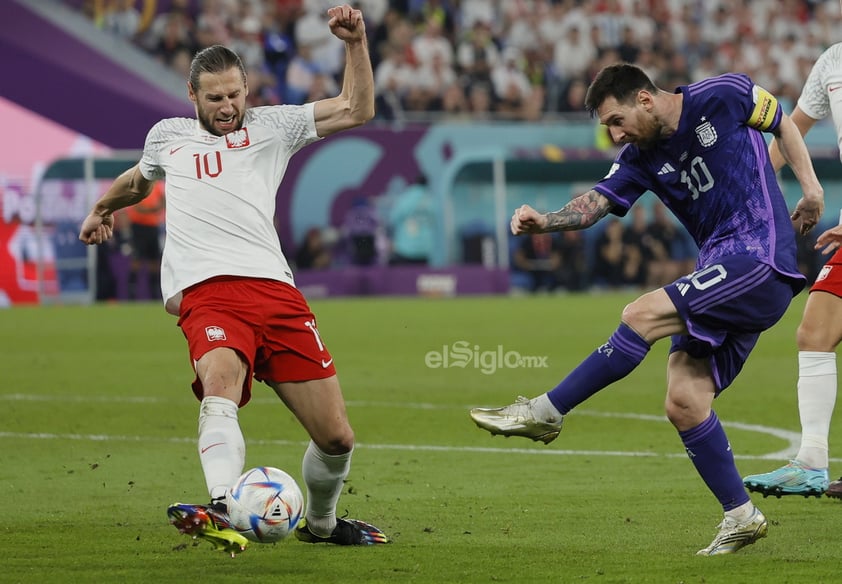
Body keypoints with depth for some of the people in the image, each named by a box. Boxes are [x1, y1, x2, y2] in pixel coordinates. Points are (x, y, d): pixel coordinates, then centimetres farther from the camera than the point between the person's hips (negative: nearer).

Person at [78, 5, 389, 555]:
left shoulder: (270, 126, 20)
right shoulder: (167, 136, 25)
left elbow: (356, 110, 15)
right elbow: (138, 179, 48)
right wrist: (102, 209, 62)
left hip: (275, 288, 1)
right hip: (205, 292, -1)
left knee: (336, 437, -2)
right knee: (221, 384, -36)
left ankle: (319, 523, 27)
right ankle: (224, 512, -57)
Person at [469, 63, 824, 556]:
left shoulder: (723, 96, -4)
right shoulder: (641, 158, 10)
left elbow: (783, 122, 12)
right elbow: (597, 203, -3)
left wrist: (810, 185, 1)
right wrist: (545, 221, -22)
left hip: (759, 256, -7)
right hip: (723, 276, 8)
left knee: (642, 315, -21)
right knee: (684, 401, -3)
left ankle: (546, 413, -14)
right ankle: (741, 517, 7)